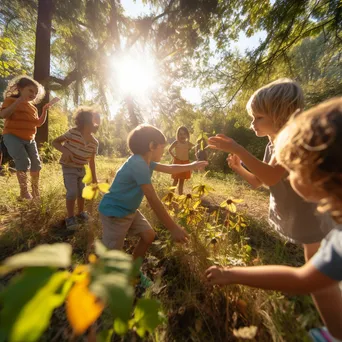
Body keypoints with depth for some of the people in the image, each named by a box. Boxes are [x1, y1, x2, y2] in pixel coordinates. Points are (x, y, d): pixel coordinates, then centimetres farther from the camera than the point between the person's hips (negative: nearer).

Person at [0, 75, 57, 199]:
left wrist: (45, 110, 6)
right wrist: (18, 102, -22)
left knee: (36, 164, 5)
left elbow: (38, 123, 16)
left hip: (29, 139, 6)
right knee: (24, 162, -22)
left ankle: (35, 191, 21)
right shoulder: (11, 99, -3)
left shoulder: (33, 107, 15)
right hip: (12, 137, -6)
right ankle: (24, 192, -7)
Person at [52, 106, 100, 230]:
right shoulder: (73, 133, -21)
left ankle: (80, 213, 33)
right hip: (69, 168, -5)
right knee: (72, 192, -11)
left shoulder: (94, 143, -7)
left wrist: (94, 178, 5)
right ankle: (70, 217, 9)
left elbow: (92, 161, 2)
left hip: (81, 169, 5)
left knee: (82, 191, 11)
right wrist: (64, 150, -31)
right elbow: (55, 142, -10)